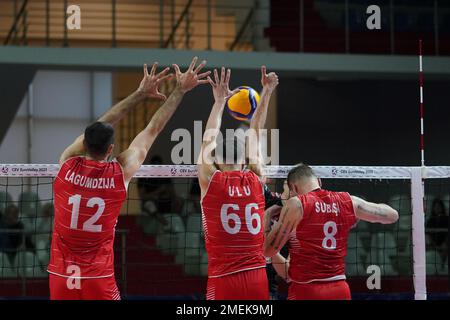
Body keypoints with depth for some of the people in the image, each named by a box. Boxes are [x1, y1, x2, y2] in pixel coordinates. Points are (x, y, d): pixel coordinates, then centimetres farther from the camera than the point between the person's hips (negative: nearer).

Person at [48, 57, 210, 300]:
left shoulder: (67, 164, -4)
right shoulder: (121, 172, -6)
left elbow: (100, 126, 11)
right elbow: (153, 129, 4)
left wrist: (141, 93, 19)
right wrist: (181, 90, 14)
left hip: (61, 276, 2)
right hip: (98, 279, -2)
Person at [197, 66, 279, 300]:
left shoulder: (211, 181, 0)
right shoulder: (255, 180, 5)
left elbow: (209, 138, 12)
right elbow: (256, 135, 17)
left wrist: (220, 101, 22)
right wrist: (266, 93, 25)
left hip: (223, 280, -3)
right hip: (257, 279, 3)